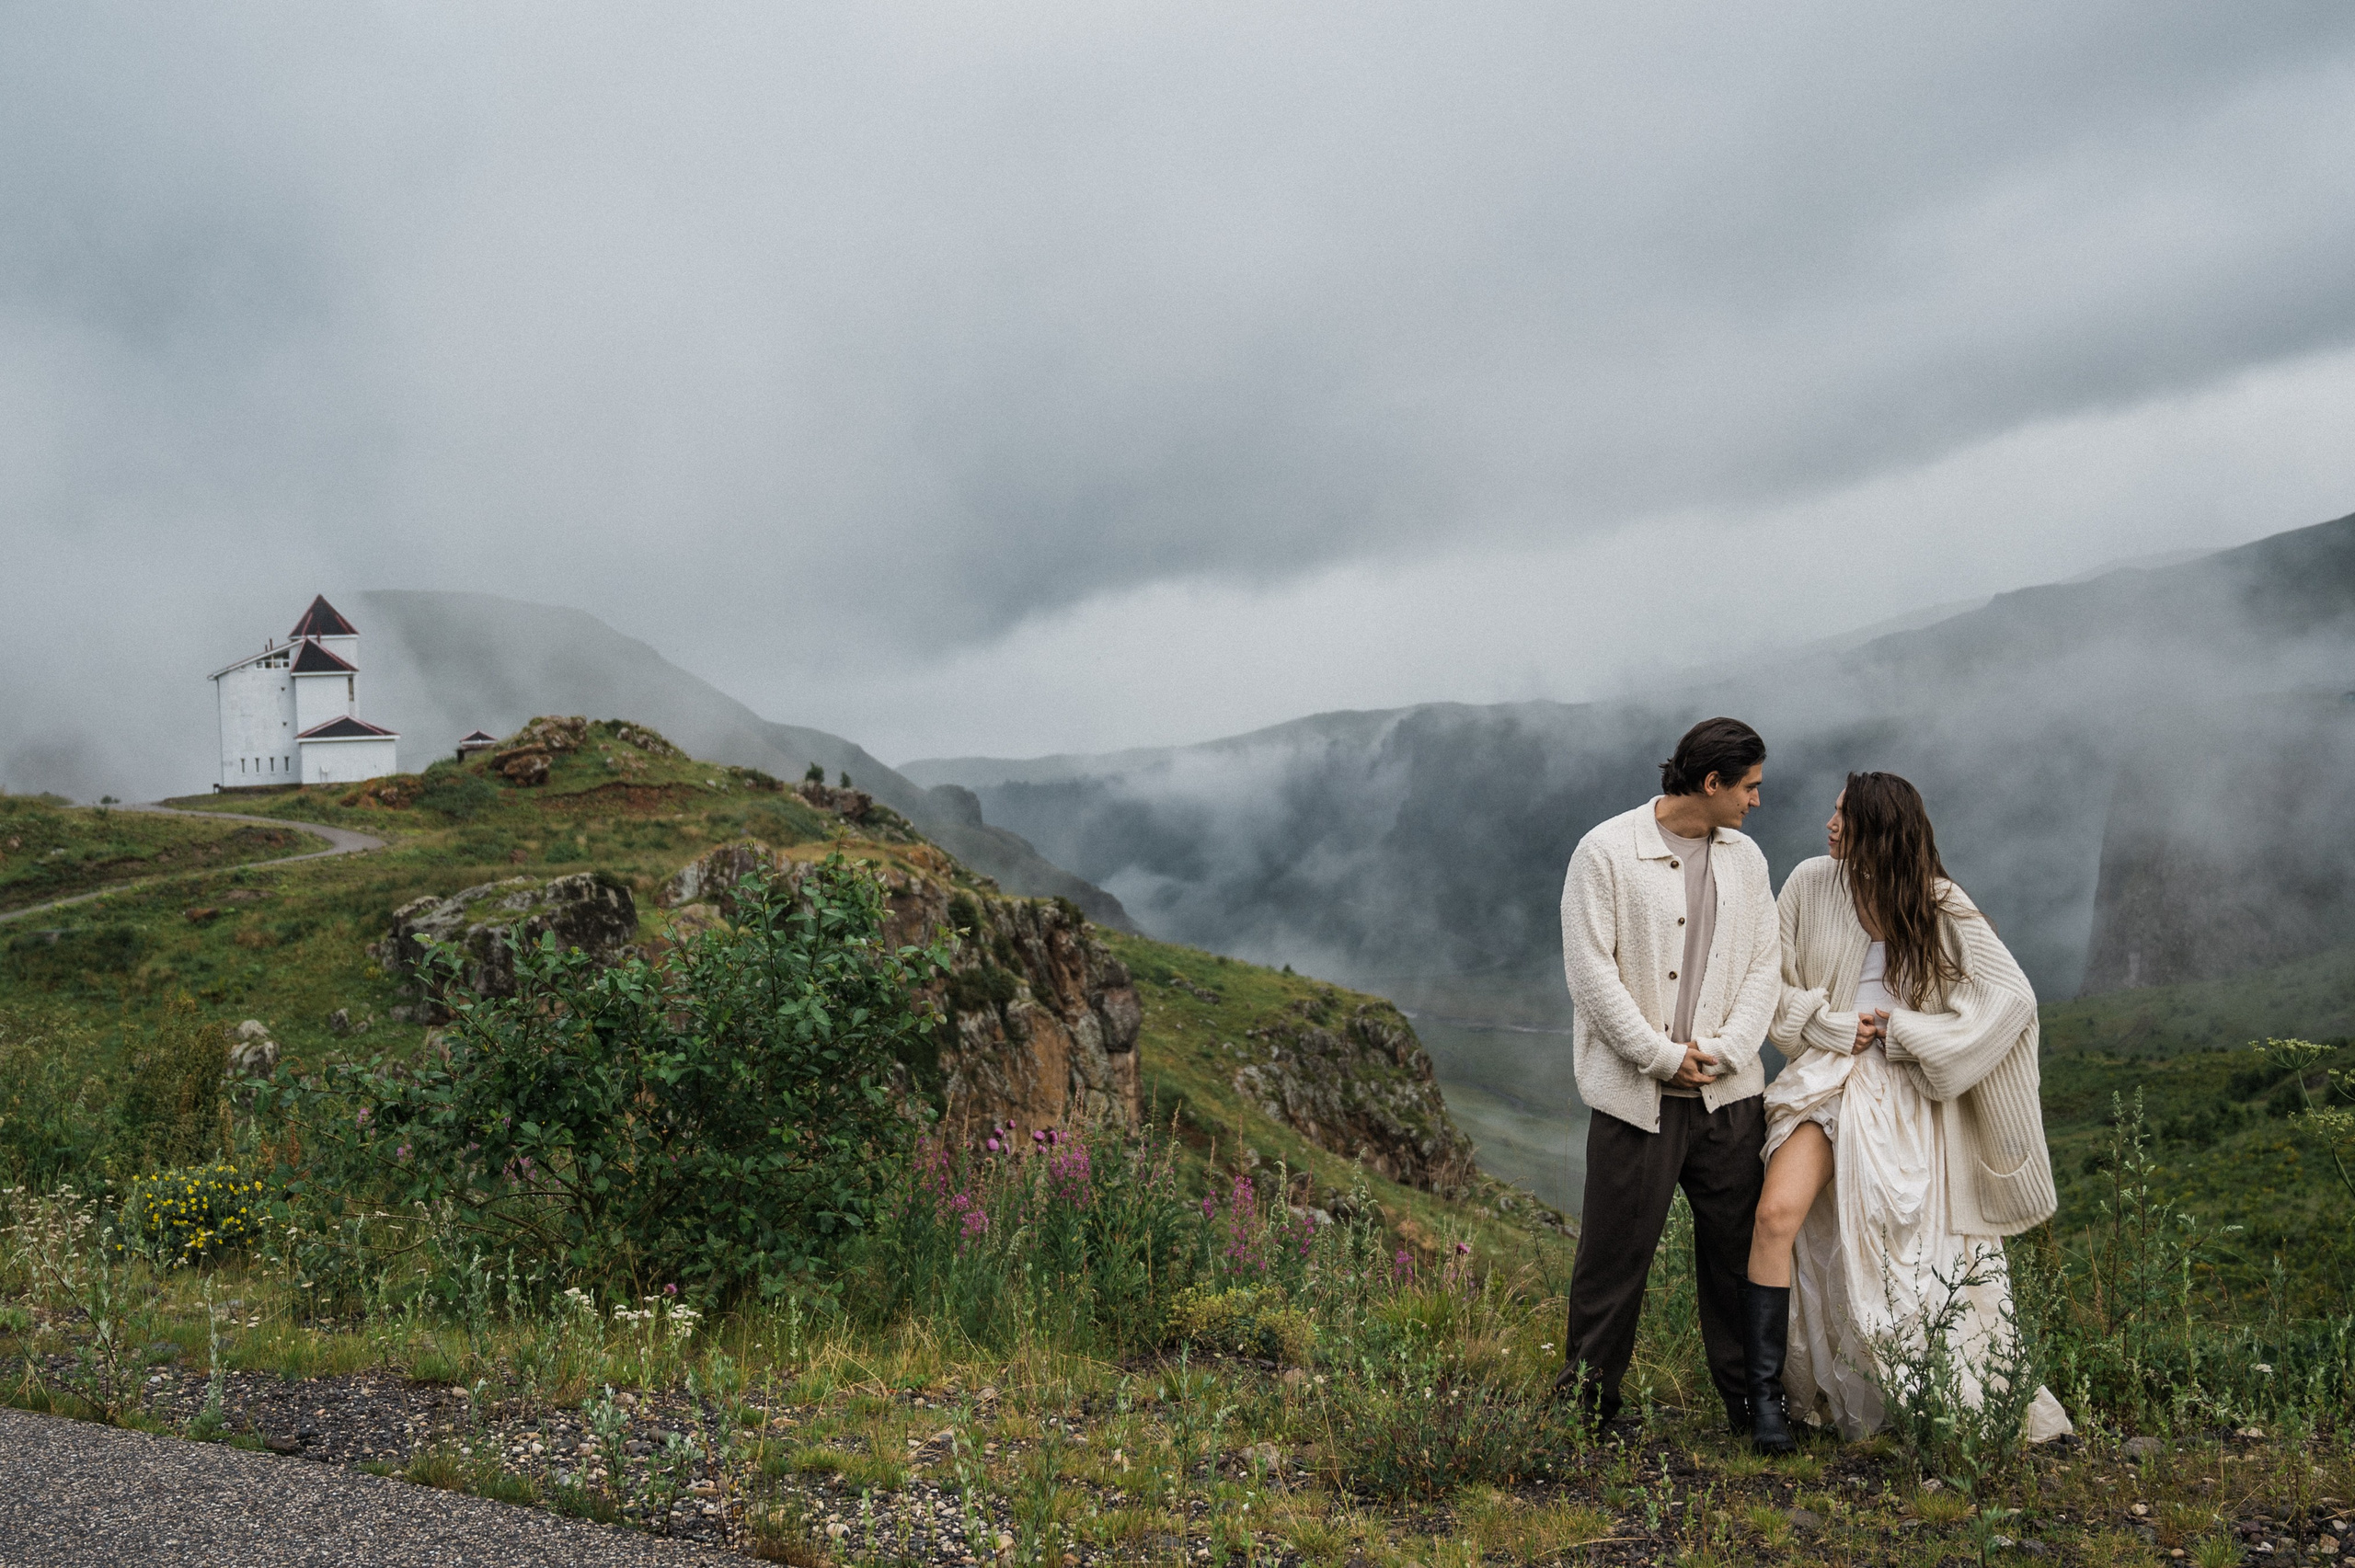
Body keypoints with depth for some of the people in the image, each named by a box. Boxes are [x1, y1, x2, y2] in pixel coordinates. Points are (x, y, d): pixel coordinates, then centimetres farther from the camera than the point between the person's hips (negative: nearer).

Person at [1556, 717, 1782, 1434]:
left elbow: (1764, 966, 8)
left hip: (1727, 1092, 5)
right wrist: (1661, 1055, -11)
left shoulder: (1745, 858, 11)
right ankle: (1586, 1404, 15)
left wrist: (1721, 1050, -6)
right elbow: (1590, 968, -9)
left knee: (1737, 1248, 9)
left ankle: (1750, 1402, 21)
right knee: (1615, 1250, 1)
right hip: (1636, 1093, -4)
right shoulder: (1607, 852, -5)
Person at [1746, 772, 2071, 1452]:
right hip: (1829, 1076, 1)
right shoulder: (1812, 884, -1)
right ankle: (1766, 1389, -10)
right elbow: (1772, 981, 6)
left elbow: (2013, 997, -9)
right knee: (1777, 1214, -19)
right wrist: (1837, 1028, -8)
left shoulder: (1939, 907, -6)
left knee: (1918, 1256, 4)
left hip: (1908, 1096, -1)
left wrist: (1904, 1030, -13)